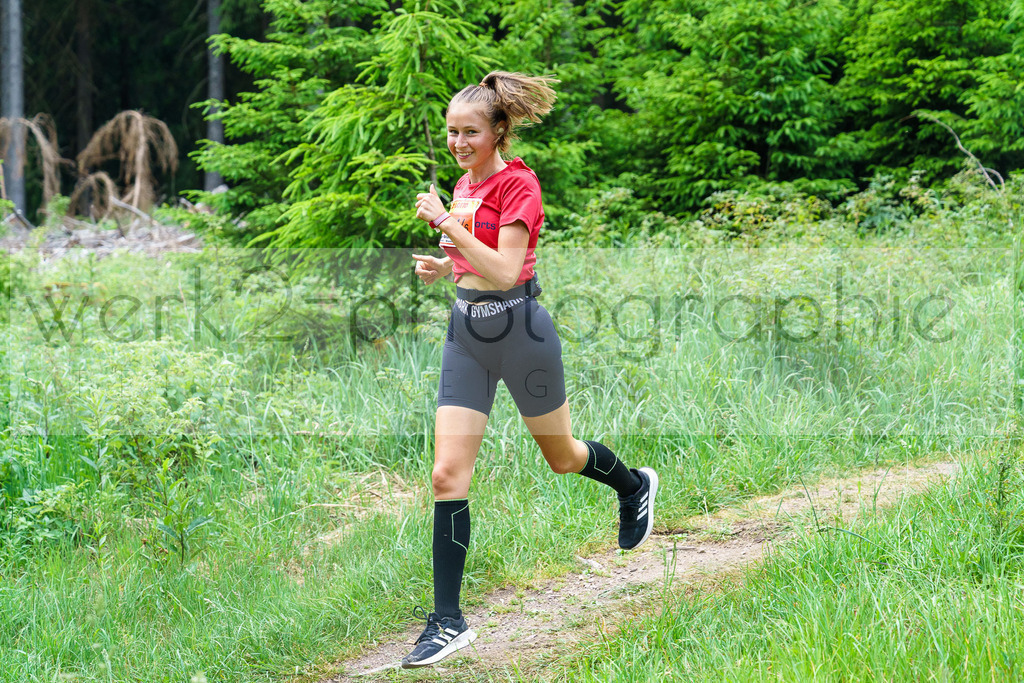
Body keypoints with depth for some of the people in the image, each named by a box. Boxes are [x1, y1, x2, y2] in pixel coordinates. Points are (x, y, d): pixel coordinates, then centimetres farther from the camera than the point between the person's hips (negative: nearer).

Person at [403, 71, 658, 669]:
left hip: (520, 331, -6)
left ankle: (636, 486, 50)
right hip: (466, 333, 6)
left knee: (563, 458, 15)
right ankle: (449, 621, -4)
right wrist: (441, 267, 5)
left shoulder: (518, 183, -14)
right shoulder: (465, 183, 9)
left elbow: (504, 270, -24)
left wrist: (448, 223, -28)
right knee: (448, 474, -5)